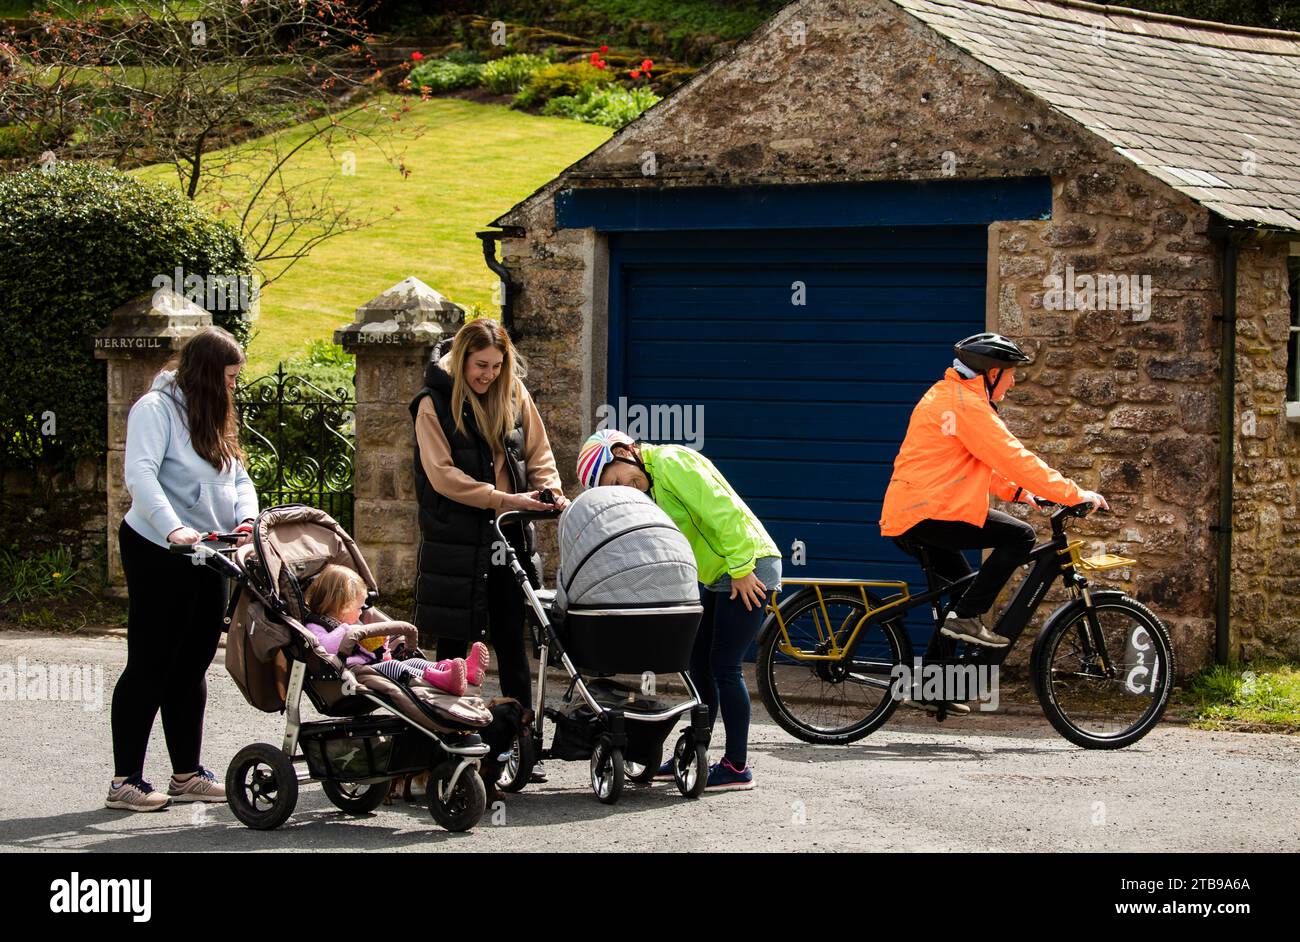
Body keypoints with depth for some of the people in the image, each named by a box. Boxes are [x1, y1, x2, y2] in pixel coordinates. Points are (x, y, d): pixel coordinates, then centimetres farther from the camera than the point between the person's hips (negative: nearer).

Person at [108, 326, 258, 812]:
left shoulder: (213, 417, 16)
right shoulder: (155, 409, -11)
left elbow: (238, 477, 14)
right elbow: (139, 474, -23)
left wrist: (245, 516, -6)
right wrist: (173, 528, -36)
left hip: (205, 557, 8)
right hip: (159, 554, -8)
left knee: (192, 667, 11)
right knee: (150, 666, -5)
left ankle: (186, 774, 18)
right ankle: (125, 780, 0)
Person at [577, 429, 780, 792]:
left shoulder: (672, 462, -18)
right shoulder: (650, 485, 13)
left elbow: (724, 511, -24)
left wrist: (741, 570, -22)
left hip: (748, 568, -10)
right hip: (718, 576, 10)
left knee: (724, 666, -9)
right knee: (700, 664, 12)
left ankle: (737, 767, -3)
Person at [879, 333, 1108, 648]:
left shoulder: (946, 395, 20)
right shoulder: (967, 405, -14)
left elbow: (985, 464, 27)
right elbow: (1013, 458, -19)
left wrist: (1017, 492, 17)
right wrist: (1076, 494, -16)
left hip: (905, 514, 11)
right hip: (926, 514, -11)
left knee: (967, 591, 26)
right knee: (1020, 536, -12)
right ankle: (965, 618, -13)